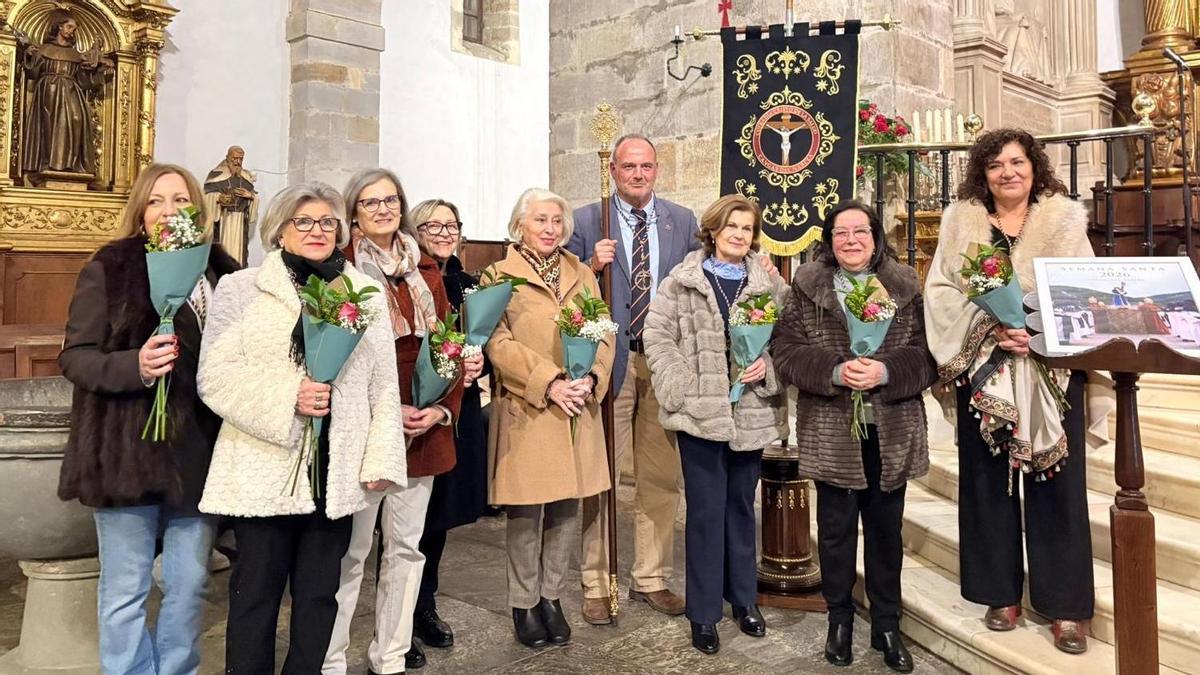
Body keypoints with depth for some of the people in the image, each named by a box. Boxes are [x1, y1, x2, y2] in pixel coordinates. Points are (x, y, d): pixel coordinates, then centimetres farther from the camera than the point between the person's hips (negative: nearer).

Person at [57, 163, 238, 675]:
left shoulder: (222, 271, 8)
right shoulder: (109, 268, -3)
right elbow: (74, 356, -5)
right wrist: (134, 366, -25)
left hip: (200, 451, 4)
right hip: (128, 451, -3)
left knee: (189, 584, 14)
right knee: (125, 592, 7)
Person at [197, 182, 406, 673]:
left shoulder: (366, 294, 10)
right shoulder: (241, 288, 2)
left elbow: (383, 385, 7)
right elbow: (215, 375, -6)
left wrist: (381, 460, 1)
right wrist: (286, 397, -19)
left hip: (337, 472, 3)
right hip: (264, 470, -2)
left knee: (319, 593, 12)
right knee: (256, 591, 8)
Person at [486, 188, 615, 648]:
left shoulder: (582, 275, 14)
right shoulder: (500, 275, 1)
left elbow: (603, 335, 8)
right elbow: (498, 342, -10)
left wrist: (591, 379, -10)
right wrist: (549, 382, -18)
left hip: (578, 410, 4)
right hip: (525, 411, -4)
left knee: (566, 507, 9)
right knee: (526, 511, 2)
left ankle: (552, 596, 25)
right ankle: (524, 604, 18)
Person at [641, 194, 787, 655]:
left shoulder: (770, 283, 6)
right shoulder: (682, 280, 0)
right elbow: (657, 335, -3)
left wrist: (769, 366, -11)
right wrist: (679, 388, -11)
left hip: (752, 413, 3)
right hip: (699, 412, -2)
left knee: (741, 506, 16)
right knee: (705, 510, 4)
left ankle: (745, 599, 33)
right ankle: (703, 612, 18)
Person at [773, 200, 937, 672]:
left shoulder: (906, 286, 3)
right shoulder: (807, 287, 0)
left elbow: (928, 353, -2)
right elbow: (785, 350, -6)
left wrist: (885, 371, -20)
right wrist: (835, 370, -20)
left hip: (891, 431, 1)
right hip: (831, 431, -1)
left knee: (886, 529, 12)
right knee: (836, 529, 9)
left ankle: (887, 627, 28)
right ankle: (840, 621, 28)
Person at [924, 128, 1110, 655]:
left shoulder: (1065, 220, 6)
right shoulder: (960, 222, 8)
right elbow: (940, 292, -1)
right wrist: (990, 327, -16)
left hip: (1052, 369, -1)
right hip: (983, 369, 1)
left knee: (1056, 482, 1)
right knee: (987, 481, 5)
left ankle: (1066, 605, 12)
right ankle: (1001, 593, 19)